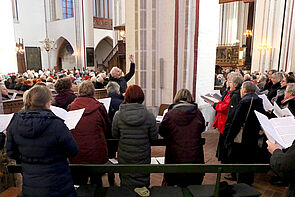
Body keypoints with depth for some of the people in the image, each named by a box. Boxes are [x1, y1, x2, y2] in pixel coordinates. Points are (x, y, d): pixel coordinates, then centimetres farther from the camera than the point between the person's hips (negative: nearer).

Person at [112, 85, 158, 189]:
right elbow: (154, 137, -6)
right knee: (142, 184, 18)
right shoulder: (149, 116, -16)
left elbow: (115, 135, 0)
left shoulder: (118, 115, -13)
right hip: (143, 157, -1)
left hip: (124, 157, 1)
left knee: (125, 185, 20)